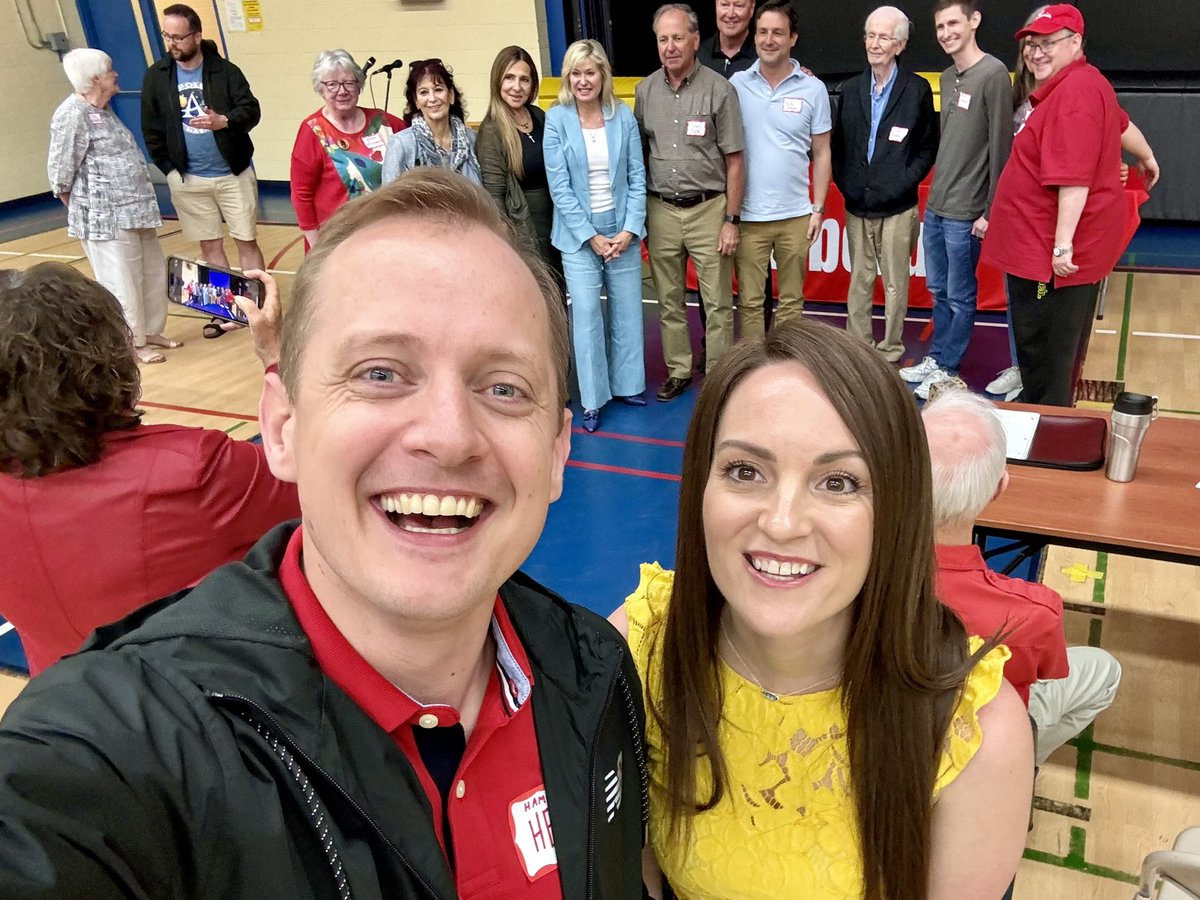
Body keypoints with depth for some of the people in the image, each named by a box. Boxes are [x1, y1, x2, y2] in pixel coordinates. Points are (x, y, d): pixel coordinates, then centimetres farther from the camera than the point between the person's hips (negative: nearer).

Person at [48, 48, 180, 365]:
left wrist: (140, 205, 16)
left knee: (153, 273, 15)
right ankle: (132, 343, 11)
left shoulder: (103, 110, 14)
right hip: (105, 219, -9)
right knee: (122, 283, -1)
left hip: (133, 212, 9)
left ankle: (150, 331, 28)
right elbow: (60, 174, -13)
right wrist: (84, 211, -1)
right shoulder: (72, 115, -14)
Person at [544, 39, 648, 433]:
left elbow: (637, 178, 1)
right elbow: (559, 187, -7)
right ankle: (592, 400, 9)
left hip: (623, 230, 2)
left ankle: (627, 385, 25)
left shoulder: (623, 116, 0)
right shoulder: (557, 120, -5)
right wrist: (591, 236, -10)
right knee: (586, 316, -1)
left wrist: (629, 230, -8)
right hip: (579, 234, -2)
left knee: (627, 311, 8)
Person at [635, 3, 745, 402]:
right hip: (660, 211, 3)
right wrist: (639, 215, 8)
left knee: (717, 302, 2)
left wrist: (731, 219, -7)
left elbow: (734, 160, -4)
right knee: (669, 300, 12)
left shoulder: (718, 89, -6)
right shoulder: (645, 90, 5)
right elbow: (639, 155, 11)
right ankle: (678, 370, 26)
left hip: (708, 209, -3)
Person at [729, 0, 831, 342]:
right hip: (748, 215, -1)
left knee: (792, 300, 11)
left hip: (796, 214, 1)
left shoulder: (813, 88, 1)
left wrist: (818, 208, 1)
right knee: (750, 301, 5)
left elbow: (821, 154, 6)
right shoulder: (736, 84, 0)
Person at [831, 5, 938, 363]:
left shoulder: (917, 89, -2)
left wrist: (900, 185, -9)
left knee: (896, 284, 4)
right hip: (856, 206, 3)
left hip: (897, 208, -3)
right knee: (859, 281, 10)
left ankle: (890, 353, 14)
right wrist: (845, 183, 1)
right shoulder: (851, 89, 8)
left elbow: (928, 148, -1)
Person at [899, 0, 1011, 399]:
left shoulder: (993, 74, -11)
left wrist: (990, 210, -14)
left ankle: (947, 369, 13)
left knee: (959, 296, 3)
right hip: (935, 205, 7)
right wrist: (937, 191, 13)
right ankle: (936, 358, 27)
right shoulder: (947, 78, 13)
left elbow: (1000, 147, -13)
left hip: (965, 212, -7)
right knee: (938, 290, 15)